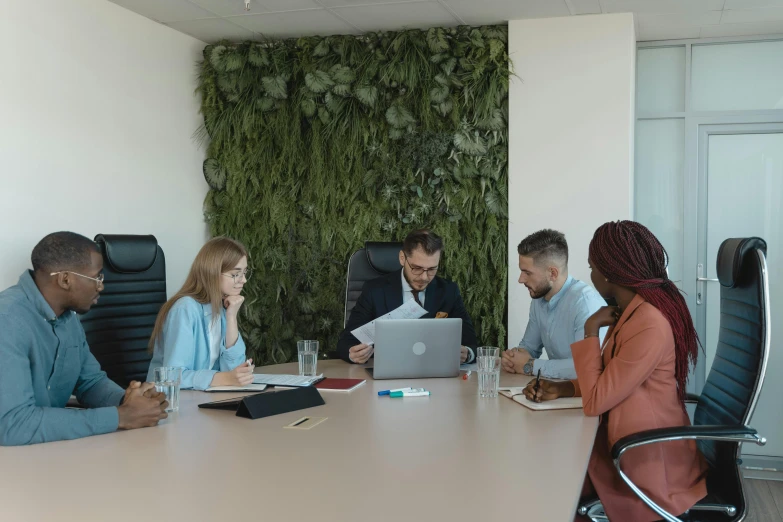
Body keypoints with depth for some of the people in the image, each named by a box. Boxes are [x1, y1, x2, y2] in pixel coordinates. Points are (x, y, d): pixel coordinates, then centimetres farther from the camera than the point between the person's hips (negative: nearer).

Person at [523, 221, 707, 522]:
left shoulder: (650, 324, -26)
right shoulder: (633, 310, 5)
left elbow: (595, 402, -23)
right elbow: (608, 383, 14)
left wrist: (591, 330, -17)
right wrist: (563, 389, -1)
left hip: (648, 465, -8)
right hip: (635, 448, 8)